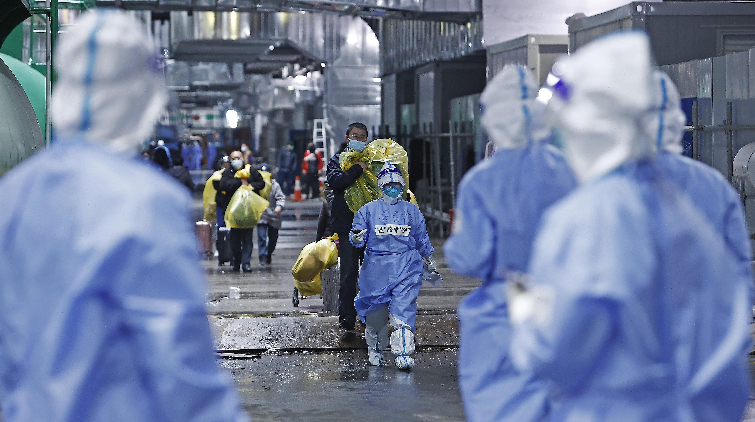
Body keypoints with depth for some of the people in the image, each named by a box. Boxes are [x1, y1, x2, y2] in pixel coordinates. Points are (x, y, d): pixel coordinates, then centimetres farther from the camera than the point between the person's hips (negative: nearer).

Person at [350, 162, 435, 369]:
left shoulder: (411, 210, 11)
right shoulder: (368, 210, 6)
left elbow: (421, 238, 22)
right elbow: (357, 238, 4)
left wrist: (429, 261, 27)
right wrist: (357, 238, -19)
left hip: (406, 267, 0)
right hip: (376, 267, 0)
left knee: (403, 310, -13)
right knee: (375, 312, 6)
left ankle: (404, 354, -17)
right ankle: (375, 350, 27)